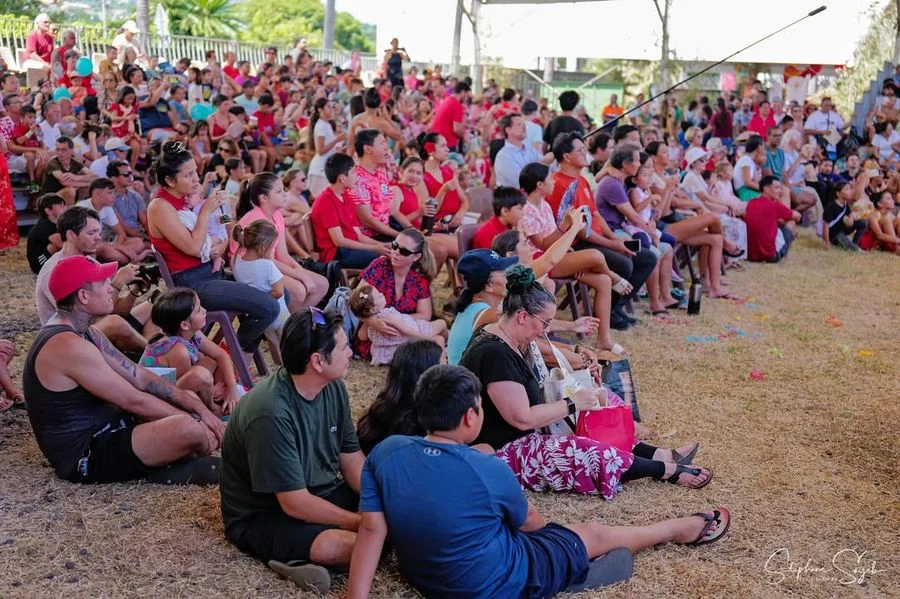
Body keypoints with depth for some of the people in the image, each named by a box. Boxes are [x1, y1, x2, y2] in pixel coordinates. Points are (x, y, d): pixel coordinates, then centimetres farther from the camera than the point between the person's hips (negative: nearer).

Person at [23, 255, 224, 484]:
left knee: (185, 401, 18)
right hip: (86, 458, -11)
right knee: (190, 429, -28)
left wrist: (197, 406, -2)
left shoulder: (85, 334, 9)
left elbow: (140, 377, 8)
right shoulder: (68, 346, -23)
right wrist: (194, 419, -13)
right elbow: (134, 400, -21)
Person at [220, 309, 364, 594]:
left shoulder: (333, 387, -4)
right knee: (348, 545, -36)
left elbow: (352, 461, 3)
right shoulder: (270, 413, -29)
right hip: (263, 518, -9)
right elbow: (296, 505, -26)